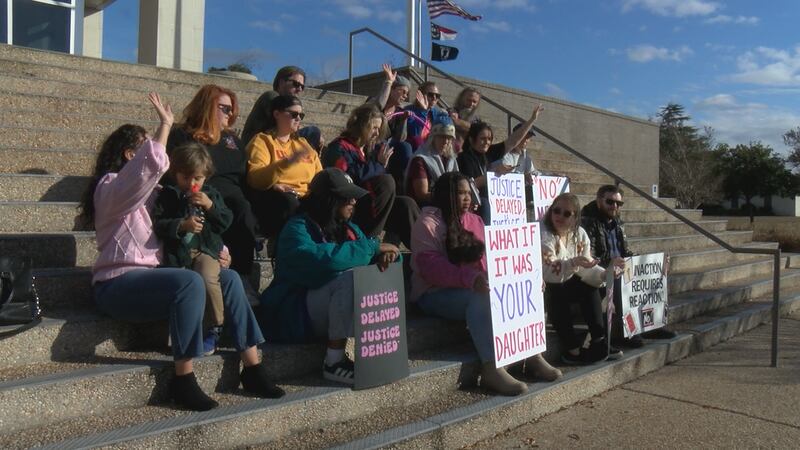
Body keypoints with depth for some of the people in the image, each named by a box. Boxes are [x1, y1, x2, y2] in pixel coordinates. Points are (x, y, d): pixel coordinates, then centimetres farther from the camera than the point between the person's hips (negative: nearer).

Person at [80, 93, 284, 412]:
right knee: (190, 282, -34)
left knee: (229, 278, -6)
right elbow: (152, 162, -26)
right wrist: (165, 124, -13)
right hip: (118, 284, -8)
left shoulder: (148, 192, 23)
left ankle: (252, 368, -9)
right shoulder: (111, 187, -5)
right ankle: (183, 380, -27)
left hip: (150, 275, 9)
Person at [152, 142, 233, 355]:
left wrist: (210, 206, -5)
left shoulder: (211, 194, 17)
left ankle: (213, 329, -11)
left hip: (205, 249, 0)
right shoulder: (167, 196, 10)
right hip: (177, 252, 0)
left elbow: (226, 222, 10)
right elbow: (157, 224, -1)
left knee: (208, 280, -29)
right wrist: (181, 226, -16)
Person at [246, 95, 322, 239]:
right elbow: (256, 179, -11)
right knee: (289, 201, -39)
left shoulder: (302, 143, 26)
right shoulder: (262, 140, 7)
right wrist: (288, 162, -24)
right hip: (276, 198, -5)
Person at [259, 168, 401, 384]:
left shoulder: (348, 228, 11)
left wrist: (387, 254, -16)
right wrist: (372, 247, -26)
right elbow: (315, 257, -33)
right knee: (350, 279, -29)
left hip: (336, 311, 7)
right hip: (295, 313, -7)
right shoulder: (298, 227, -12)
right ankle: (334, 362, -24)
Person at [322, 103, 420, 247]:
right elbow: (350, 177, -24)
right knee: (387, 181, -26)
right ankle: (368, 238, -25)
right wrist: (379, 164, -15)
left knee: (406, 204, -14)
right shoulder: (339, 148, -8)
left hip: (369, 205, 8)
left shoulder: (370, 148, 17)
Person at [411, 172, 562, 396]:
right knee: (480, 298, -34)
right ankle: (491, 369, -38)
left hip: (474, 289, 7)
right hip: (435, 294, -7)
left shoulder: (475, 221, 17)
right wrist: (470, 278, -34)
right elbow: (429, 266, -20)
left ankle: (532, 356, -13)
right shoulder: (428, 223, -6)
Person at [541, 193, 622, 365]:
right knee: (558, 300, -31)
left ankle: (598, 341, -2)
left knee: (590, 289, -7)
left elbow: (586, 268, -1)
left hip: (566, 282, 7)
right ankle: (573, 350, -19)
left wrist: (604, 274, -20)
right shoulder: (543, 235, -23)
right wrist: (573, 262, -47)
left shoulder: (579, 234, -1)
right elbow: (547, 273, -33)